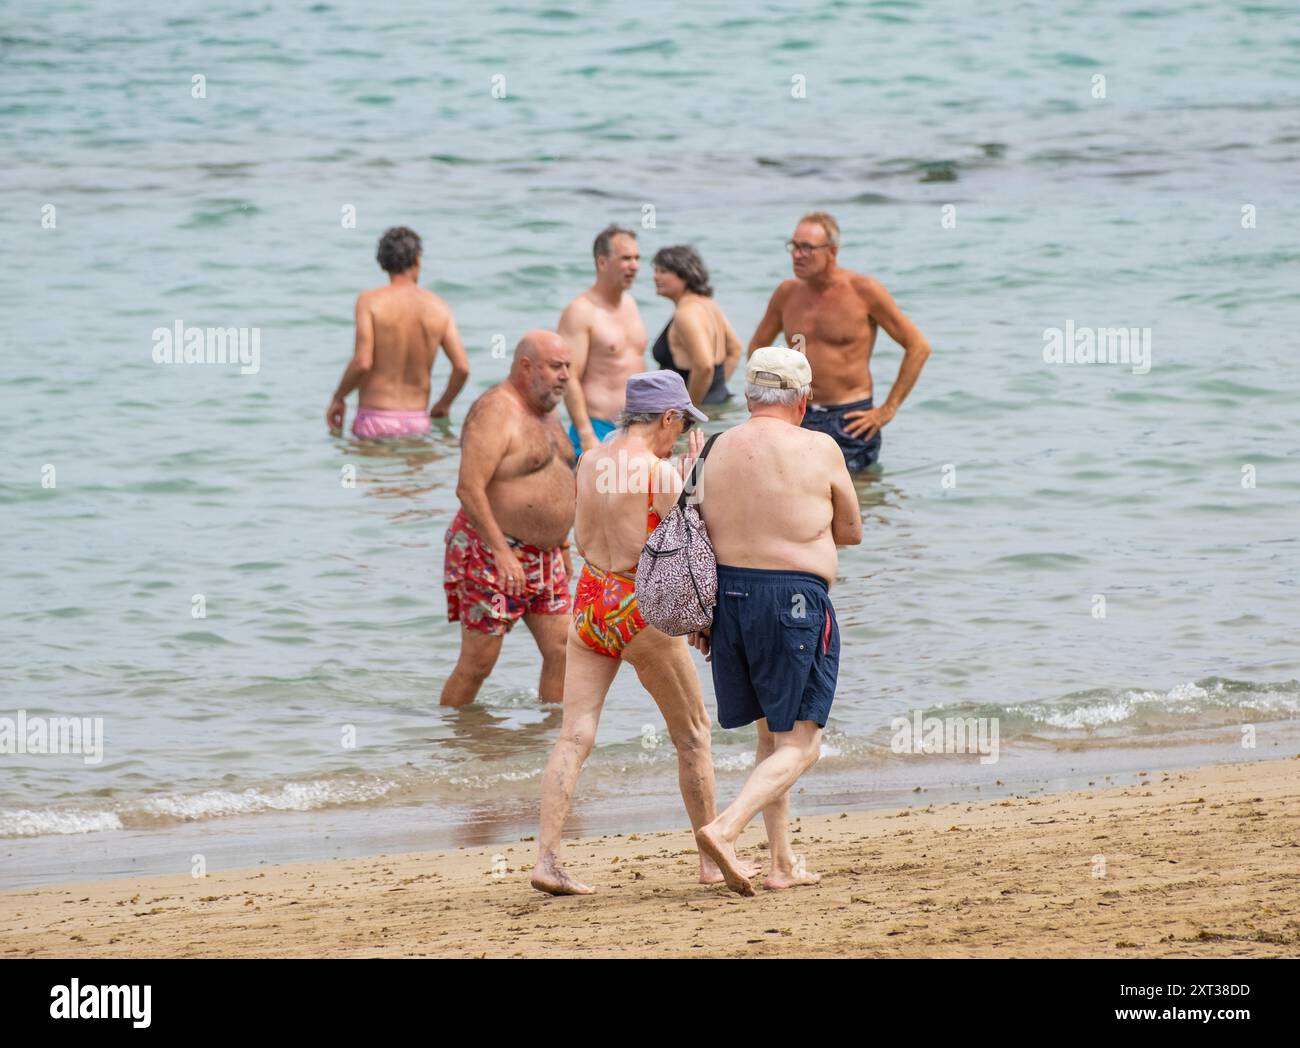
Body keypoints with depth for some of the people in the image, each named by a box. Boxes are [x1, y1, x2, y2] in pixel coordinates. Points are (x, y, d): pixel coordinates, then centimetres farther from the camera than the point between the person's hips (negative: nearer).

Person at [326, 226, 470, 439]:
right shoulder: (438, 307, 6)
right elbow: (462, 367, 2)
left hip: (375, 421, -3)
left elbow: (362, 363, -13)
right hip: (418, 421, 3)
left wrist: (338, 398, 4)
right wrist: (443, 405, 20)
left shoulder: (370, 301, -3)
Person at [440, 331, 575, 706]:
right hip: (493, 554, -9)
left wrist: (561, 542, 23)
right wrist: (502, 552, -30)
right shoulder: (495, 413, -16)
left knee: (563, 651, 3)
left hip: (544, 559, 9)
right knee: (478, 661, -5)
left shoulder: (545, 412, 14)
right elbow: (469, 489, -25)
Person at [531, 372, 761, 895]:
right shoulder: (661, 472, -15)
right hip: (643, 611, -5)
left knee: (574, 736, 1)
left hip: (590, 602, 5)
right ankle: (713, 860, 22)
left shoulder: (589, 464, 5)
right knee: (692, 734, 12)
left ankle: (547, 858, -13)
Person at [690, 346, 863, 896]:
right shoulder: (819, 449, -4)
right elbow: (851, 531, 6)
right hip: (792, 599, -6)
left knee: (771, 735, 19)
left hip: (727, 596, 6)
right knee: (799, 745, -3)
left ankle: (784, 863, 20)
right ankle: (725, 830, -23)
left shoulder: (721, 449, 7)